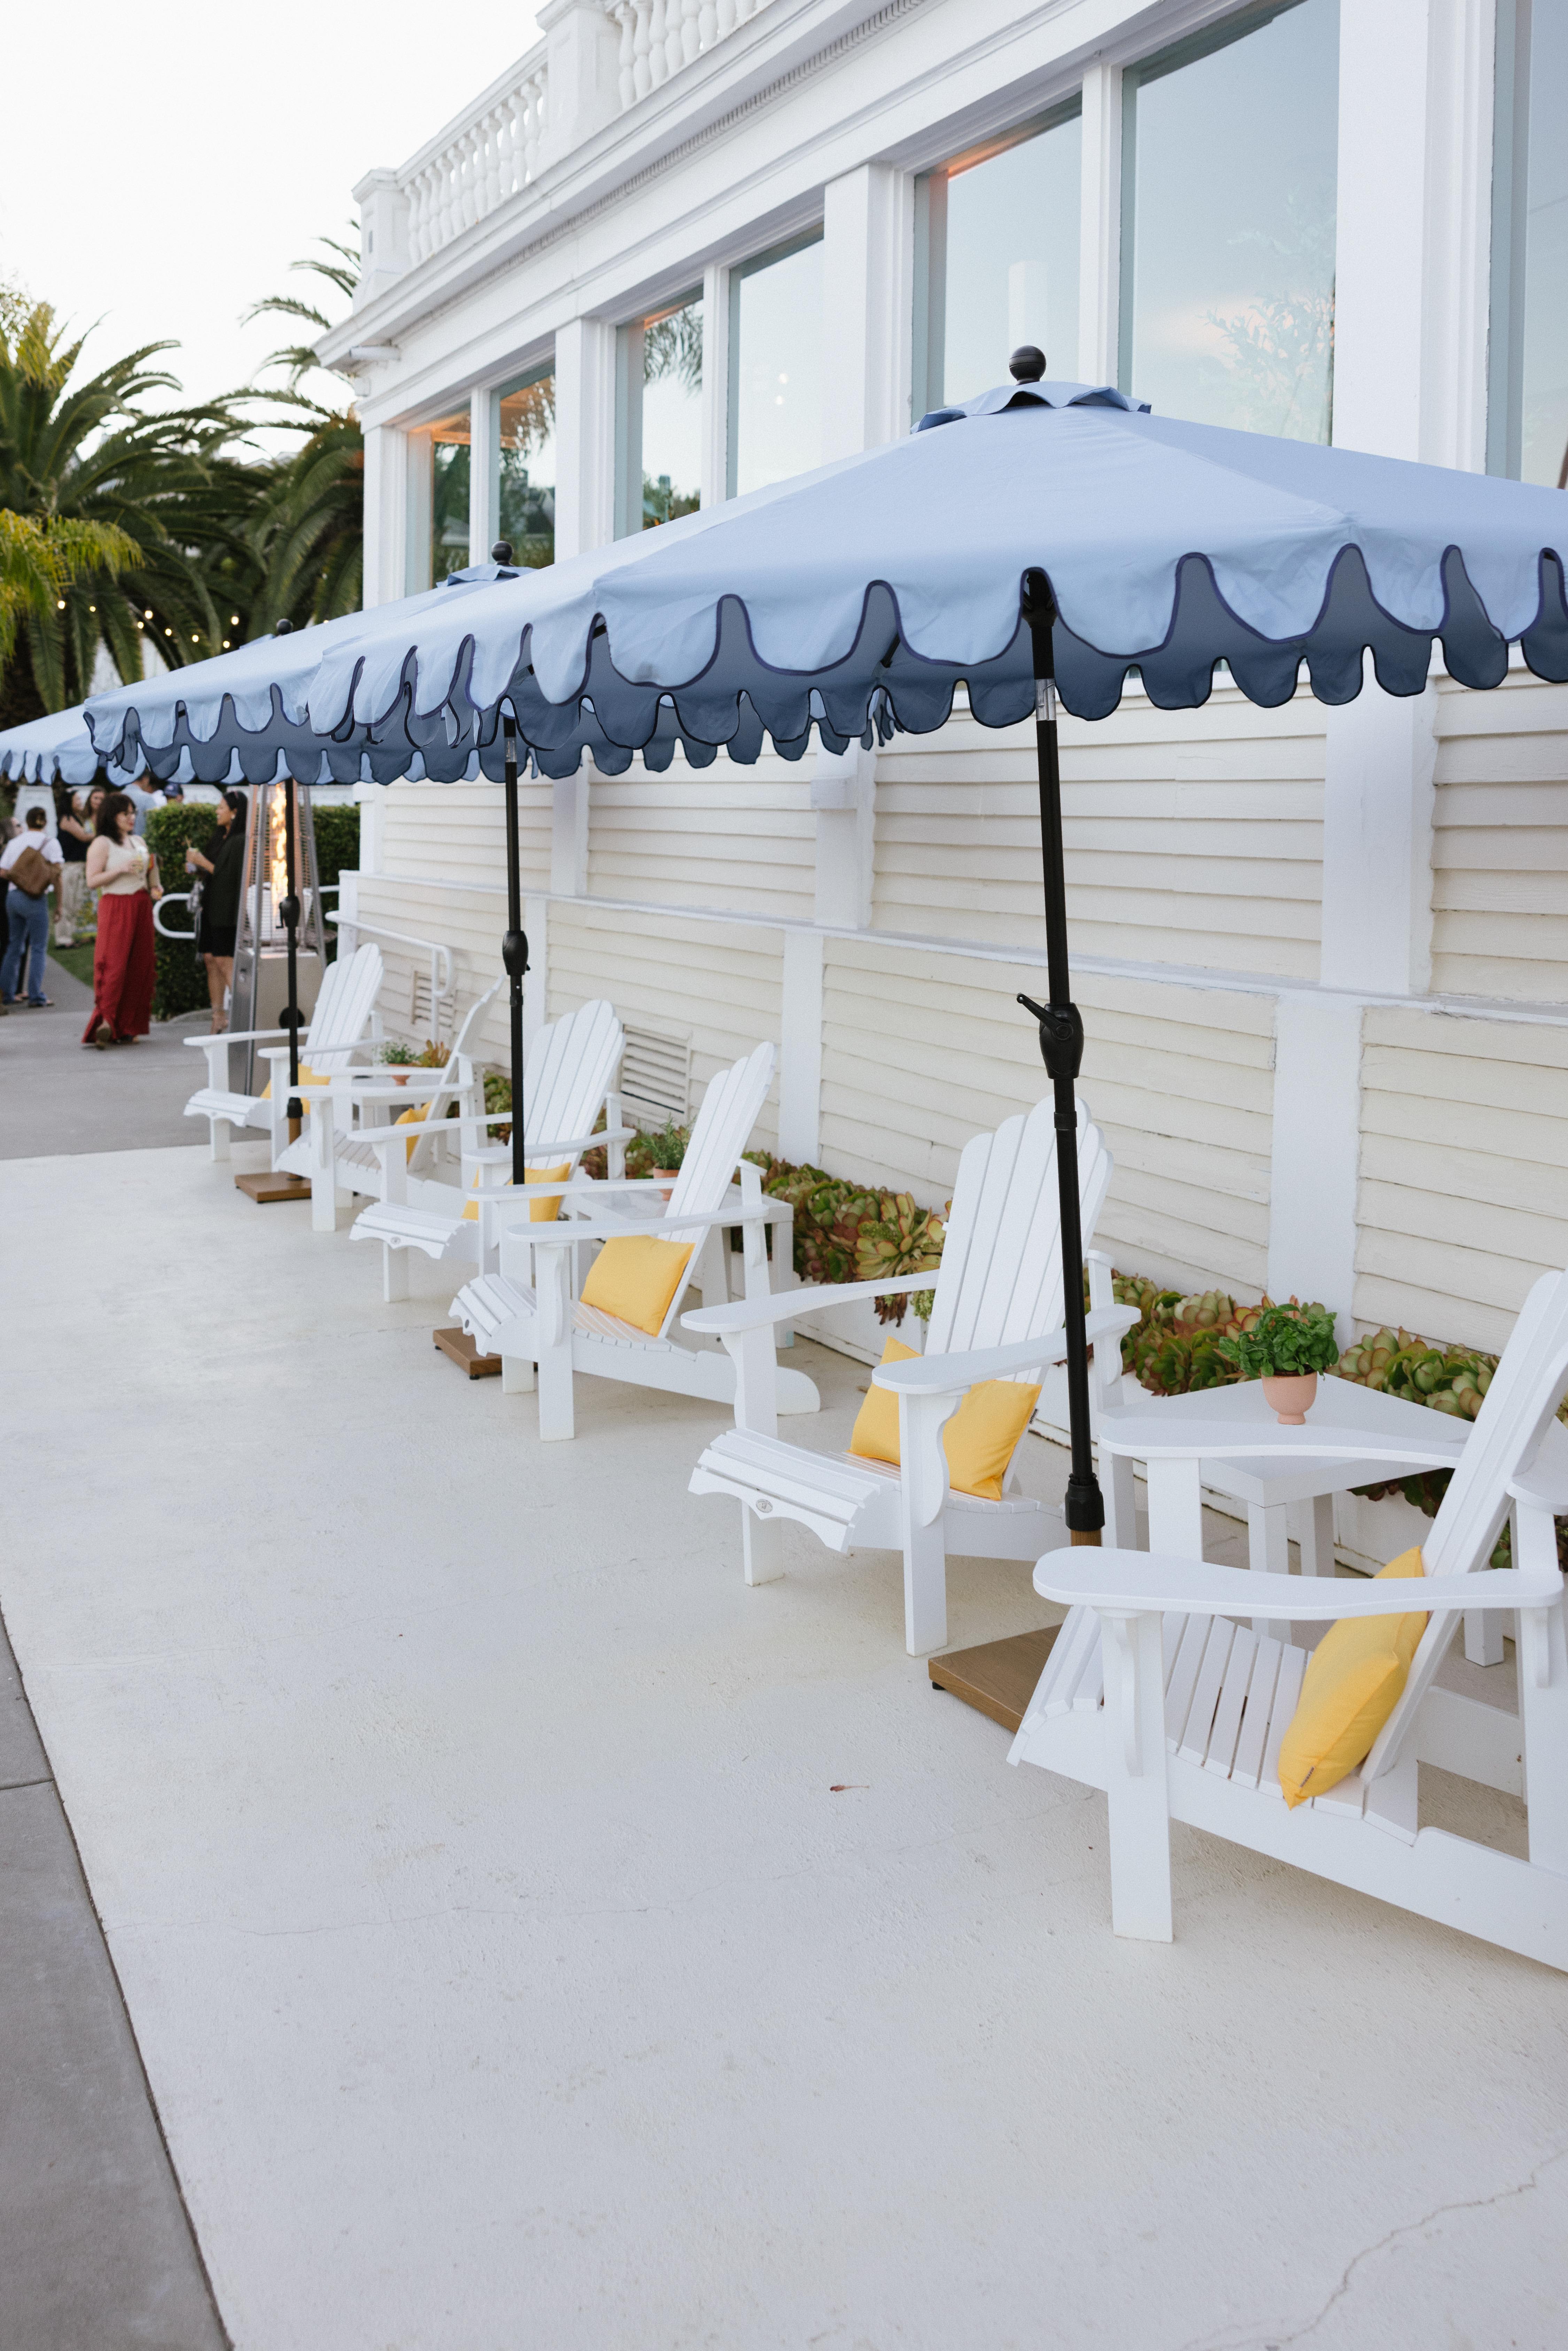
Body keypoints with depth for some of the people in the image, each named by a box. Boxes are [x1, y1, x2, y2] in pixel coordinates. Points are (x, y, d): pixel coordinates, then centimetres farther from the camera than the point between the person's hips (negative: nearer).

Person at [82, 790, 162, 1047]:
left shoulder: (139, 841, 17)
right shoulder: (102, 844, -3)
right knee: (115, 964, -14)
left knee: (139, 966, 3)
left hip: (142, 907, 7)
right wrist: (120, 870, -18)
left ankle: (127, 1026, 8)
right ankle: (105, 1021, -15)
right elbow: (92, 881, -9)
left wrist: (155, 887, 9)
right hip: (116, 907, -7)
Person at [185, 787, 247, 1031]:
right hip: (215, 908, 9)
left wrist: (204, 863, -13)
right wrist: (198, 869, 6)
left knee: (225, 961, -10)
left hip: (229, 909, -9)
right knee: (211, 958, 8)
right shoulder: (225, 838, 15)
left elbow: (233, 875, -19)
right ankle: (219, 1015, 13)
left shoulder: (241, 841, -14)